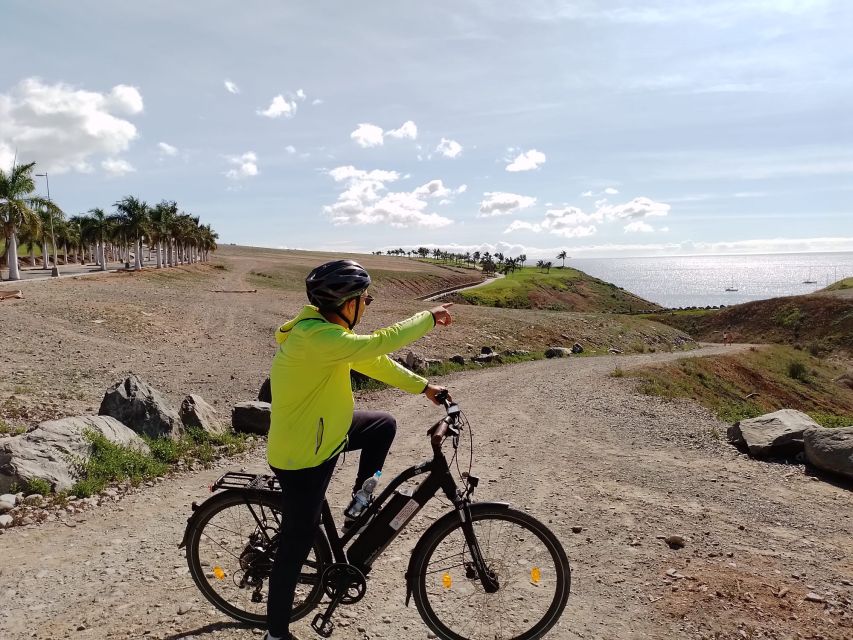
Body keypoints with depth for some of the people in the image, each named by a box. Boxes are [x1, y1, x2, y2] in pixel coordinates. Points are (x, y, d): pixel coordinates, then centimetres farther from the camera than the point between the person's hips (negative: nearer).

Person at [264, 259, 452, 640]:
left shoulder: (327, 327, -1)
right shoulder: (314, 338, -31)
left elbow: (373, 362, 6)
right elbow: (379, 344, -36)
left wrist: (423, 386, 7)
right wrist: (429, 318, -21)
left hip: (323, 432, 9)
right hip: (301, 456, -9)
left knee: (384, 425, 15)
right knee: (297, 544, 6)